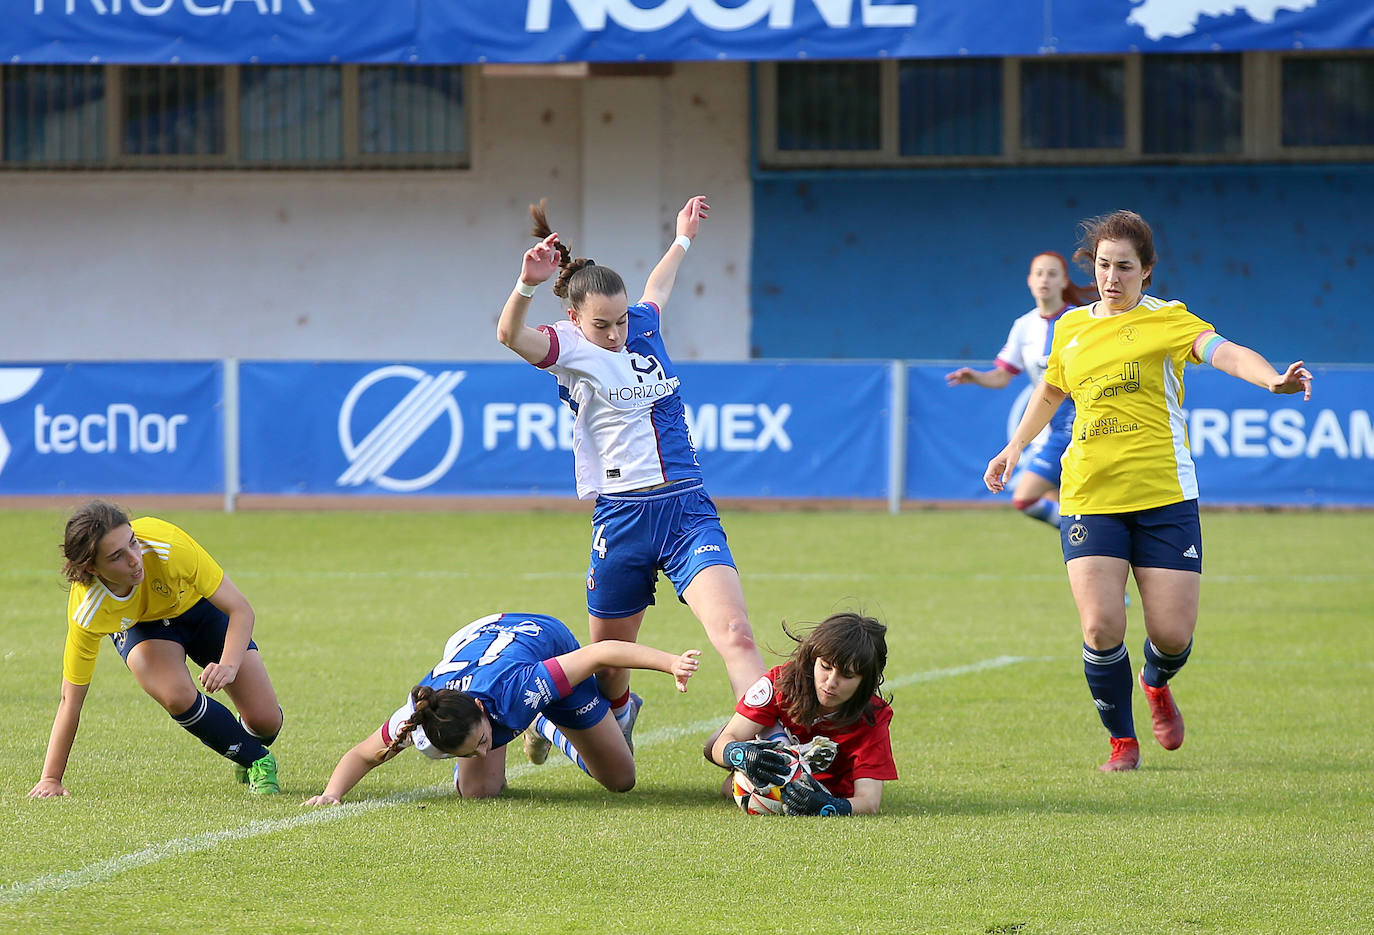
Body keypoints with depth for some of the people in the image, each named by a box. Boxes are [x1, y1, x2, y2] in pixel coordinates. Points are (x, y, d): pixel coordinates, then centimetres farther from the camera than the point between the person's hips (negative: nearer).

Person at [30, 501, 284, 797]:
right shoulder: (86, 613, -36)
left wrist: (229, 666, -49)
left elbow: (240, 609, -31)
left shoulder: (166, 546, -40)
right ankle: (257, 762, -7)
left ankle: (250, 755, 30)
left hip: (199, 605, 1)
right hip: (141, 627, -1)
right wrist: (50, 779, -28)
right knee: (177, 695, -33)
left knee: (266, 720, -9)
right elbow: (71, 699, -26)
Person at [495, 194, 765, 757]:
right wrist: (527, 285, -45)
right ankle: (618, 714, 44)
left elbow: (656, 290, 39)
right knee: (609, 658, 10)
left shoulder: (642, 329, 13)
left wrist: (683, 240, 52)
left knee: (735, 635, -19)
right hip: (622, 516, -3)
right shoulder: (571, 350, -3)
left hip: (689, 510, 3)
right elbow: (511, 335, -26)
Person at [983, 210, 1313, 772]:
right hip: (1090, 496, 2)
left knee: (1172, 634, -4)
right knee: (1101, 626, -14)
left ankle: (1157, 684, 35)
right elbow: (1051, 390, 32)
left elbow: (1224, 353, -20)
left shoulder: (1167, 319, -1)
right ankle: (1122, 741, 8)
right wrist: (1015, 446, 27)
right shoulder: (1071, 328, 11)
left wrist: (1273, 379, -38)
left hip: (1165, 496, -2)